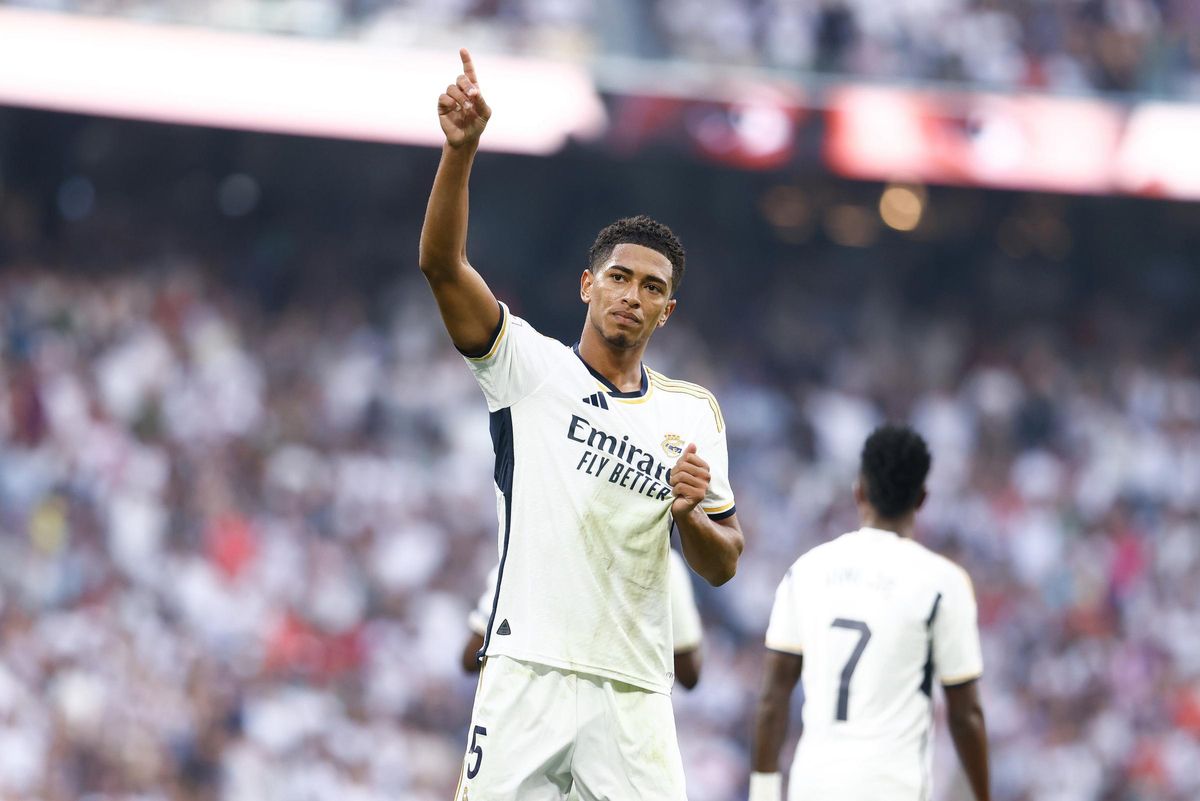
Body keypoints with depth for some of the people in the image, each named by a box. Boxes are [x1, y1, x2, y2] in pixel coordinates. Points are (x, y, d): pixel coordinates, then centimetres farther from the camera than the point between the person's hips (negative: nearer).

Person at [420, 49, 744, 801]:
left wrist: (689, 514, -8)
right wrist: (461, 149, -24)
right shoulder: (530, 366, 5)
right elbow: (442, 264, -10)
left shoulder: (694, 413, 13)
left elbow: (722, 566, 14)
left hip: (635, 690, 3)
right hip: (528, 675, -3)